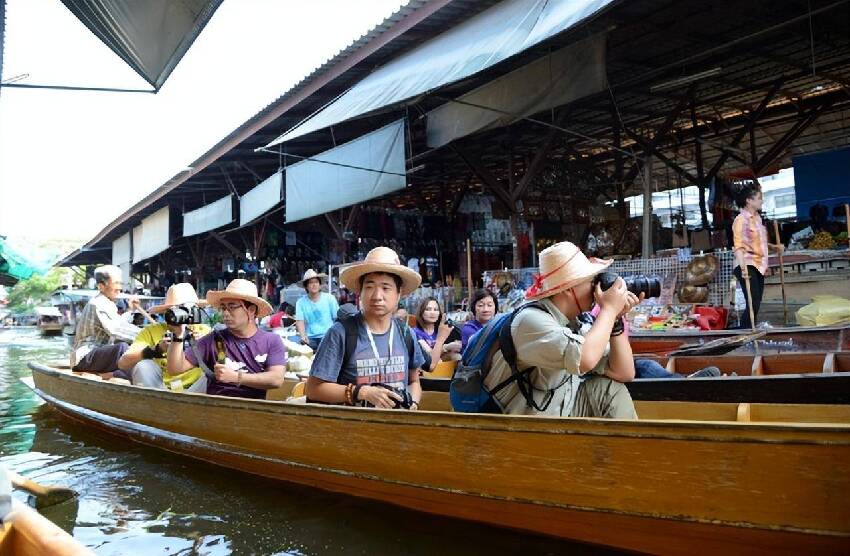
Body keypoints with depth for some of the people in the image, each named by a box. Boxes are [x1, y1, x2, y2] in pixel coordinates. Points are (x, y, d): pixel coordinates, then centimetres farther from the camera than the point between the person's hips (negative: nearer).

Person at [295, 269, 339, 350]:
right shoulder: (301, 302, 6)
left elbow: (338, 319, 3)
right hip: (310, 338, 1)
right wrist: (303, 336, -19)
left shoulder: (330, 298, 4)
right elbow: (300, 321, -2)